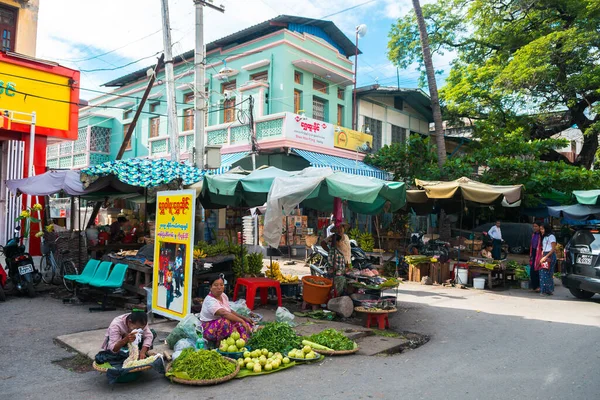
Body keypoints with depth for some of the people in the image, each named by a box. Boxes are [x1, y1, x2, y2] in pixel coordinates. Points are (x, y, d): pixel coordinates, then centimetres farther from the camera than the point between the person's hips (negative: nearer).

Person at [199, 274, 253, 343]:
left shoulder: (223, 296, 3)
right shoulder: (210, 301, -24)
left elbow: (230, 311, 15)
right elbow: (224, 313, -39)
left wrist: (244, 318, 5)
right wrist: (241, 321, -45)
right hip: (209, 329, -8)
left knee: (247, 324, -7)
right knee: (226, 321, -37)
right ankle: (219, 343, -17)